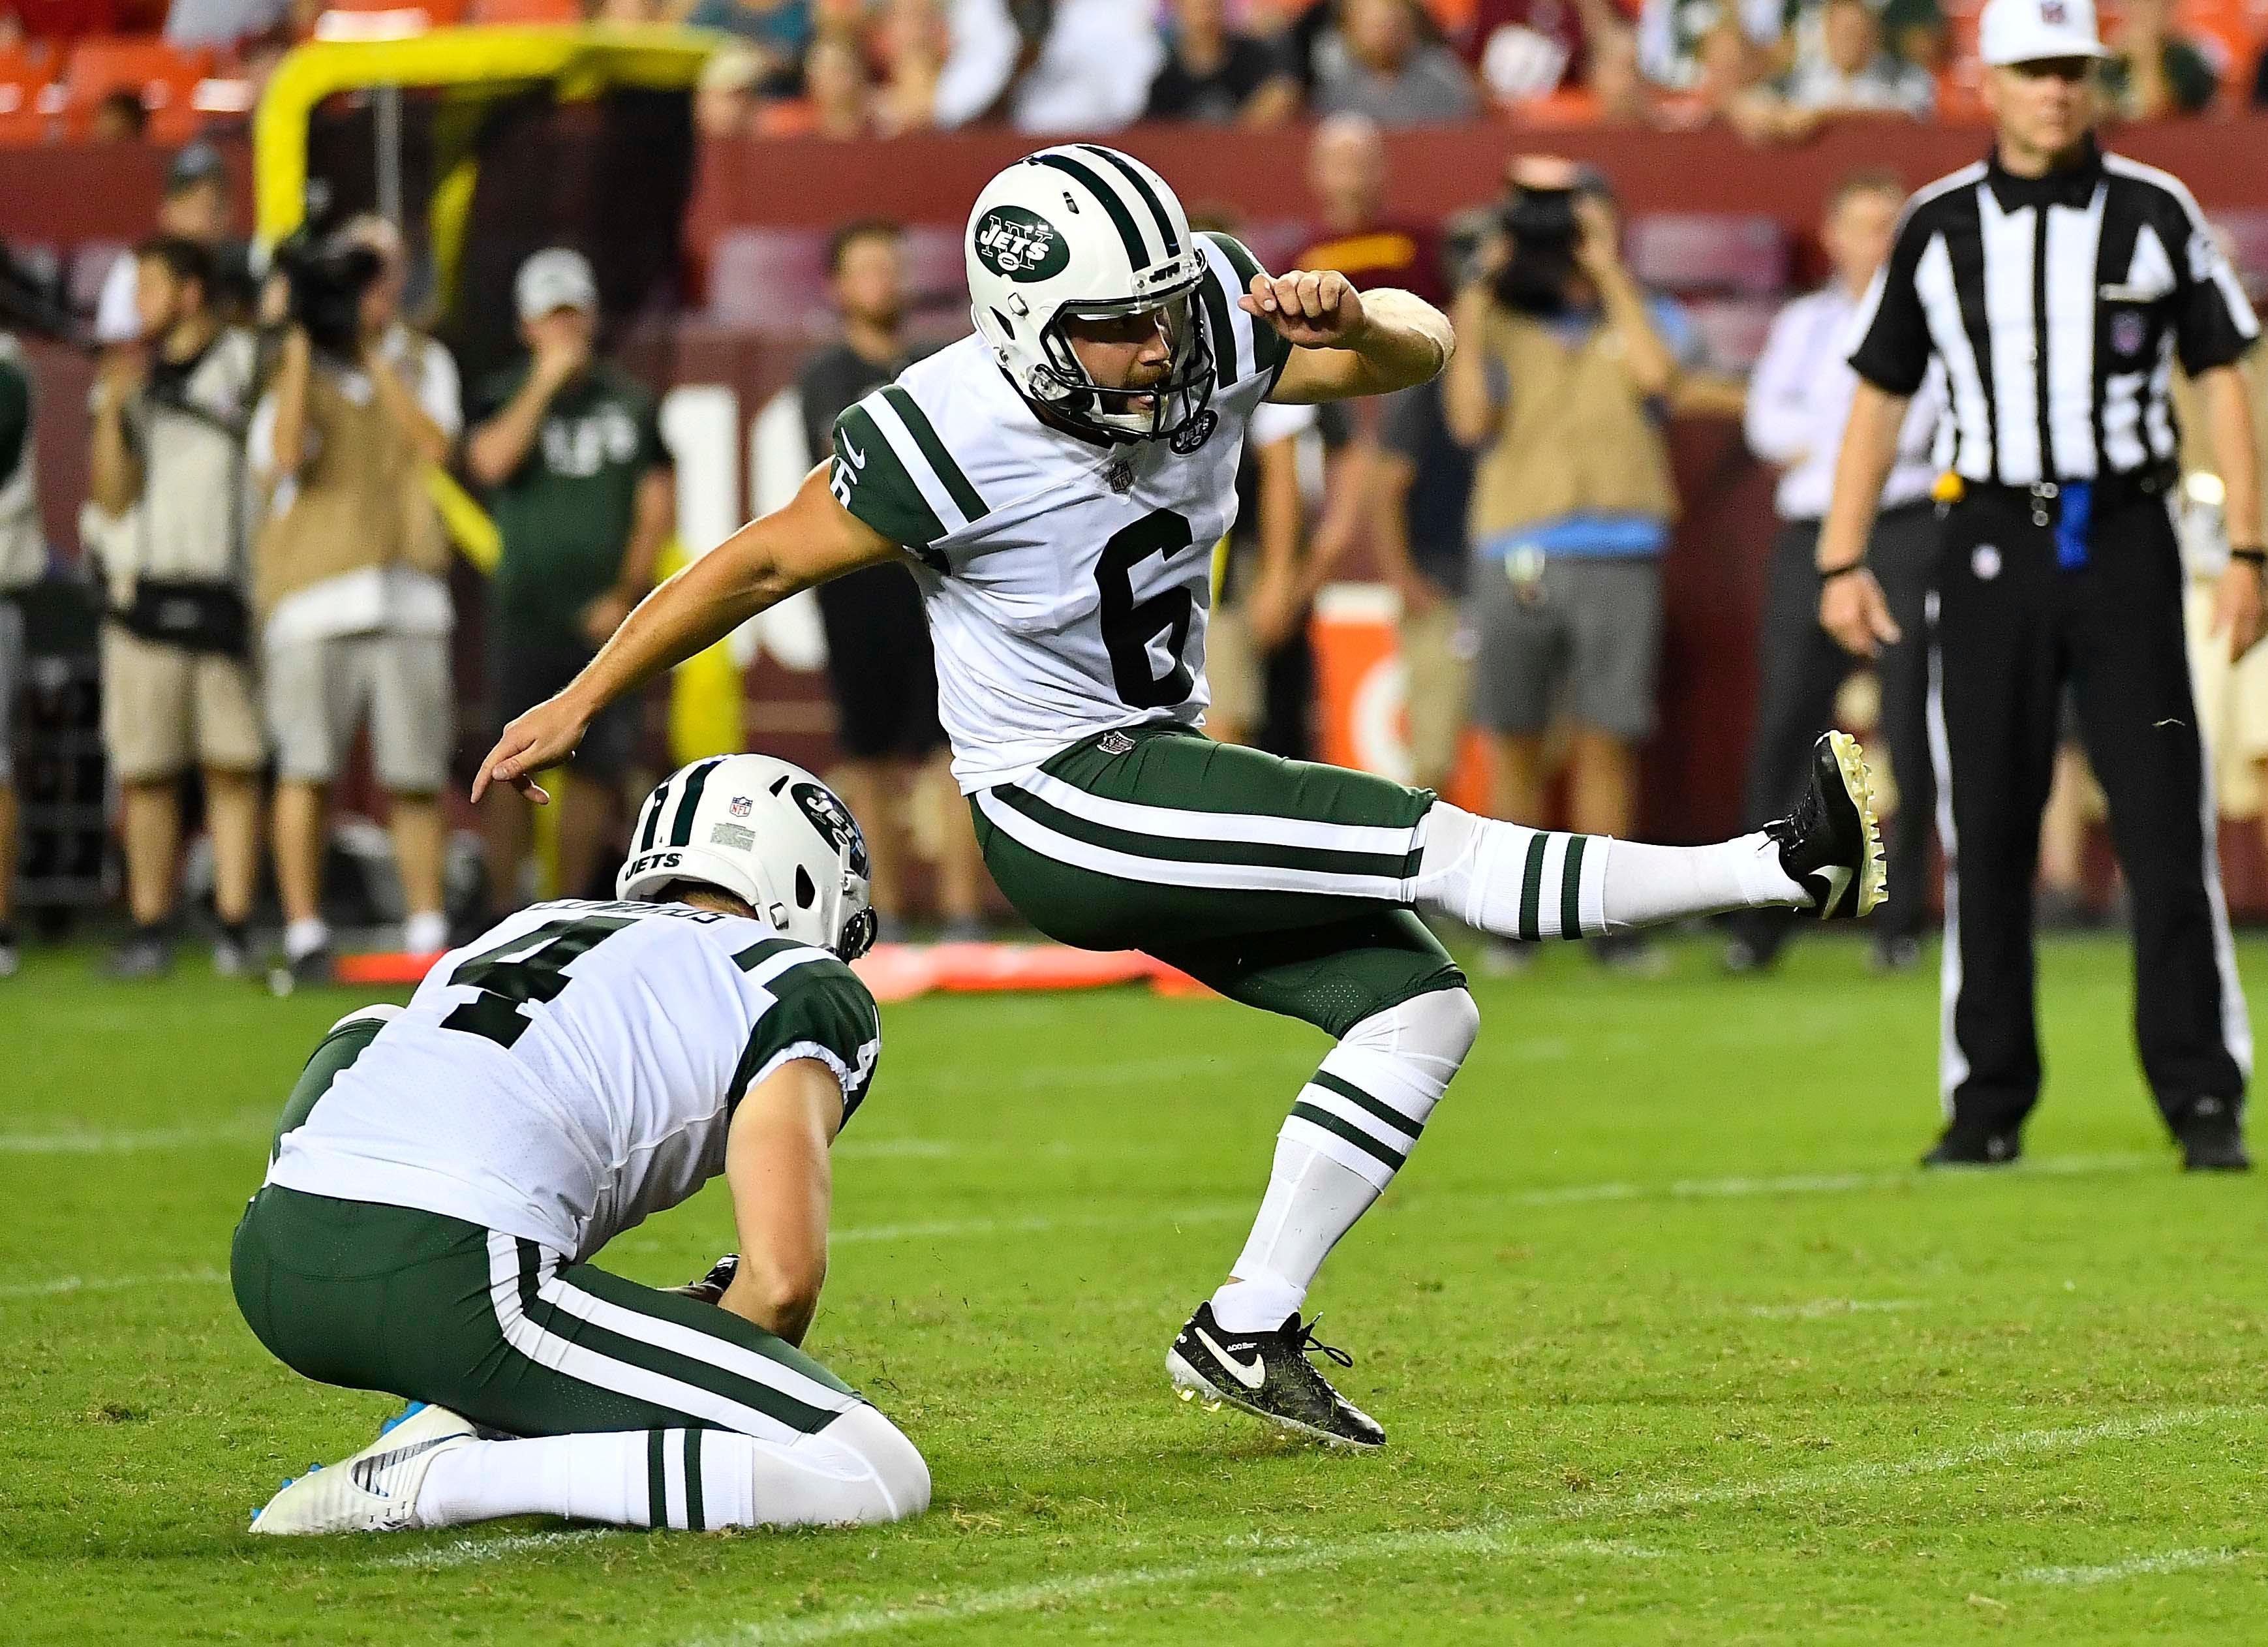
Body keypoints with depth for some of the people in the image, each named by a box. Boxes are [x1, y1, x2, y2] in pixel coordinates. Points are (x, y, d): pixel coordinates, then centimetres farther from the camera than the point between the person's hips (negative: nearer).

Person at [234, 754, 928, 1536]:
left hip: (269, 1269, 7)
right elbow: (781, 1281, 2)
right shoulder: (808, 989, 14)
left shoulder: (534, 925, 33)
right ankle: (436, 1479, -9)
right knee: (876, 1476, -4)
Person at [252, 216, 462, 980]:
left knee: (416, 773, 2)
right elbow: (283, 454, -12)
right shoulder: (290, 366, 5)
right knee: (306, 767, -7)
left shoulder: (424, 363, 14)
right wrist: (302, 342, -10)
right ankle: (303, 935, -4)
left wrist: (374, 351, -5)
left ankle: (427, 927, 9)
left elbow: (434, 447, -4)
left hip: (408, 597, 2)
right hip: (312, 591, -2)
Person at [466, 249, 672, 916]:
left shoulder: (630, 401, 9)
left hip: (608, 616, 2)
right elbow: (491, 461, -17)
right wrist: (545, 383, -15)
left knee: (600, 763, 2)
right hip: (527, 612, -2)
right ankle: (503, 908, -4)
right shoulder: (507, 395, 4)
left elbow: (657, 509, 8)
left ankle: (571, 904, 12)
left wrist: (626, 594, -1)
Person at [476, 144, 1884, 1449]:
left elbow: (1421, 346, -4)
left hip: (1166, 773, 8)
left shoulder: (1212, 335, -9)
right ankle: (1785, 869, -14)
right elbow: (765, 562, -11)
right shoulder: (960, 435, -23)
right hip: (1066, 811, -8)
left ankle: (1247, 1333, 4)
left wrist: (1350, 320, -30)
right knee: (1438, 852, -17)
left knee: (1422, 1010, 1)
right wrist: (577, 707, -2)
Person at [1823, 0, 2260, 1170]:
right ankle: (1988, 1106, 8)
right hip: (1992, 543, 1)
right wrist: (1842, 563, 3)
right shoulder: (1938, 228, 5)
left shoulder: (2155, 215, 2)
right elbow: (1880, 395, 10)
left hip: (2124, 537, -1)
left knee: (2165, 826, -6)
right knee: (1984, 838, 1)